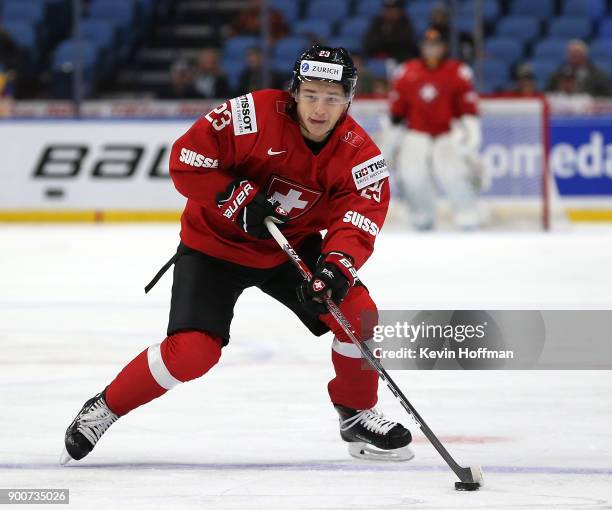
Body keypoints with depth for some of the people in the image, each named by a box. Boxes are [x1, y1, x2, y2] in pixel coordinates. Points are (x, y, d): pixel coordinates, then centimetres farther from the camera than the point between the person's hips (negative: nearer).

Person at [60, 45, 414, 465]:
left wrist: (337, 264, -44)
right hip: (215, 243, -4)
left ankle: (358, 415, 9)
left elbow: (362, 215, -26)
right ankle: (105, 409, 4)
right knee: (192, 351, -18)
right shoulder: (253, 115, -25)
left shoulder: (358, 152, -15)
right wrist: (237, 198, -29)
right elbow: (186, 159, -22)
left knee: (356, 312, -14)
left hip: (292, 245, 4)